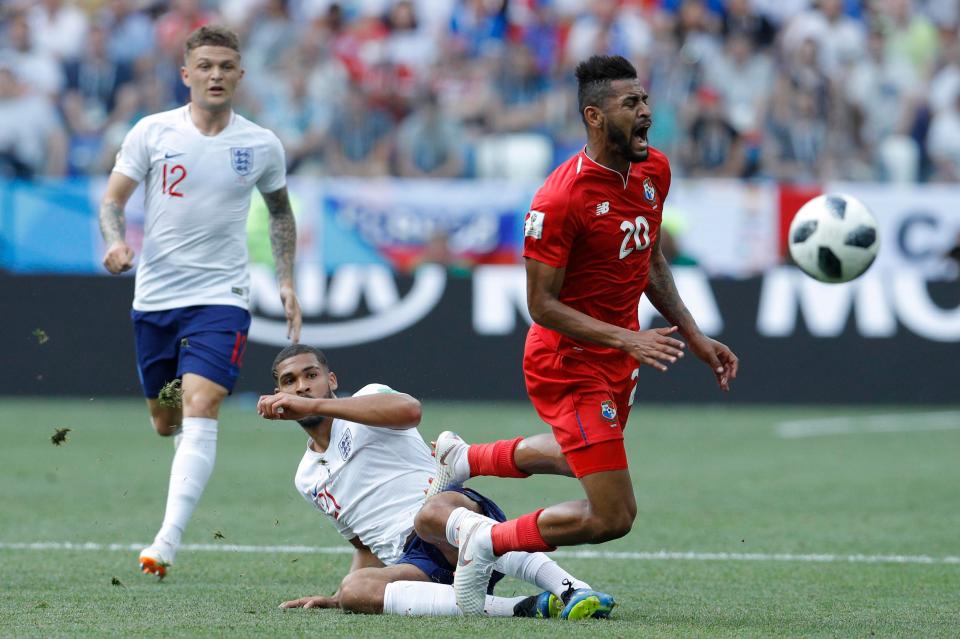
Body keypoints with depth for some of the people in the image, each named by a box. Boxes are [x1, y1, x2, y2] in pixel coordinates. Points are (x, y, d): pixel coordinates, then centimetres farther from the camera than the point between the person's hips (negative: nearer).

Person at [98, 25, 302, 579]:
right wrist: (117, 242, -19)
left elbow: (280, 209, 18)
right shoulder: (152, 132, -2)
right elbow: (113, 199, 2)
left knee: (200, 408, -20)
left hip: (222, 297, -2)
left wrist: (286, 281, 11)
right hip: (155, 295, 2)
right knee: (165, 422, 10)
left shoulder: (261, 145, 1)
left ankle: (167, 542, -28)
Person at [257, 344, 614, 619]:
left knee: (432, 512, -42)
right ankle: (521, 608, -40)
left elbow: (409, 410, -18)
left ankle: (571, 590, -52)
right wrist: (337, 600, 18)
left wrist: (314, 405, -17)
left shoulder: (367, 398, 9)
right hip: (415, 563, 5)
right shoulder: (306, 479, 29)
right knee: (356, 590, -32)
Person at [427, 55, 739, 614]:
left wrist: (695, 337, 10)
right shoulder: (560, 199, -27)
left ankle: (464, 459, 50)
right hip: (570, 364, -9)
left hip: (620, 356, 9)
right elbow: (542, 304, -23)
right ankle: (487, 542, 9)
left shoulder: (654, 170, -1)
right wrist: (627, 339, -30)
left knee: (583, 458, 32)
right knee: (613, 515, -11)